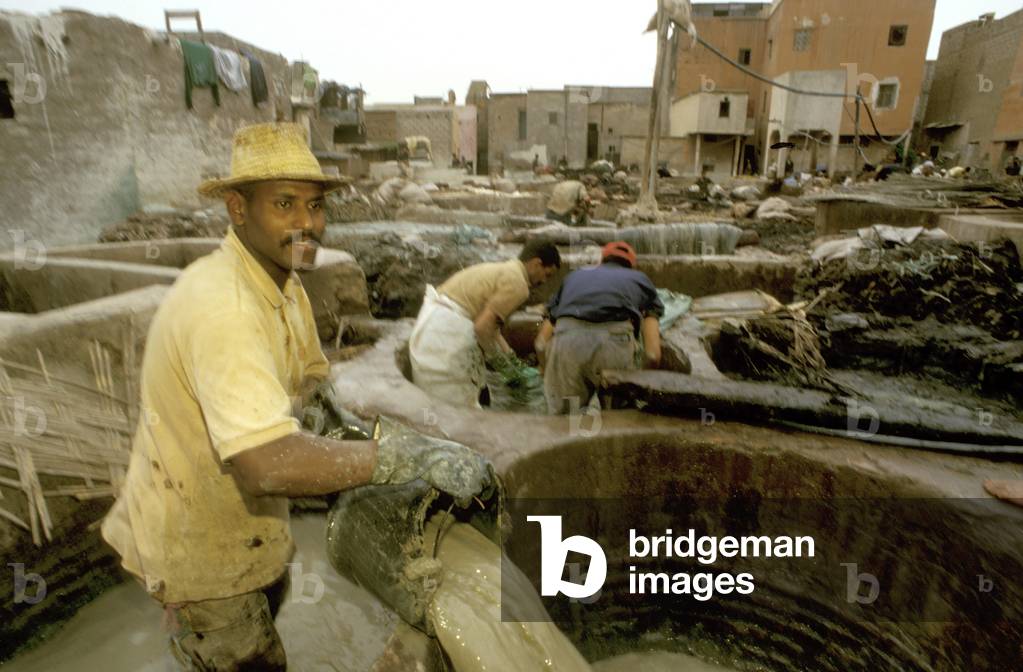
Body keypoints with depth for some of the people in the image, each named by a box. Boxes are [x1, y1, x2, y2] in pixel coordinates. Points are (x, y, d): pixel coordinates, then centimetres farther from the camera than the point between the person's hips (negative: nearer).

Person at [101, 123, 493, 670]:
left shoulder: (285, 285, -4)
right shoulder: (220, 305, -36)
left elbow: (313, 382, 5)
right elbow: (273, 465, -44)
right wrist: (413, 461, -40)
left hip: (244, 521, 9)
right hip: (196, 543, -9)